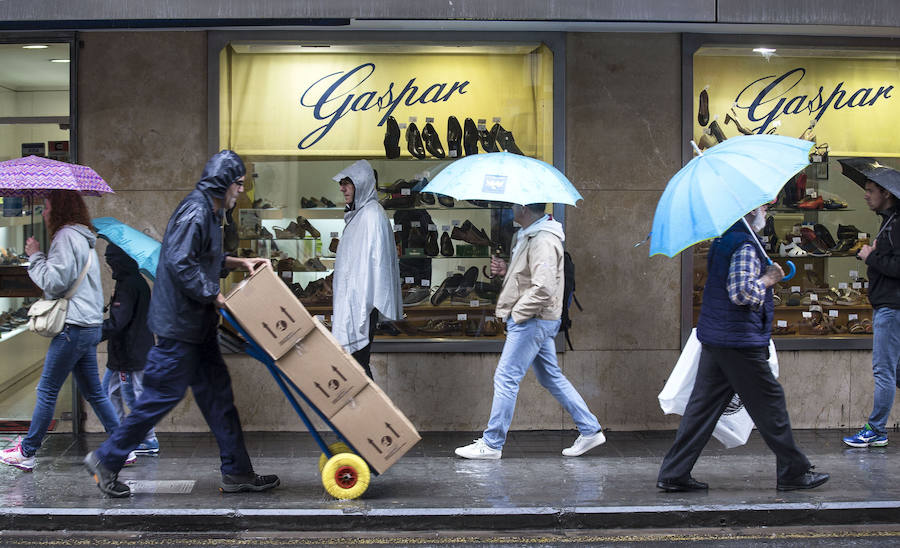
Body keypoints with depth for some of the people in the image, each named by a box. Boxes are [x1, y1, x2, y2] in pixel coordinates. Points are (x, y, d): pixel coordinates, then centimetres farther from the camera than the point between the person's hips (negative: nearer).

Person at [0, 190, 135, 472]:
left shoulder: (66, 236, -11)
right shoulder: (84, 238, 19)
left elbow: (54, 281, -16)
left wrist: (36, 256, -6)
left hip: (73, 328, -10)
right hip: (90, 325, 10)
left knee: (47, 391, 0)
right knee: (93, 392, 13)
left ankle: (27, 453, 8)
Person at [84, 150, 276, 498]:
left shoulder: (208, 212, 14)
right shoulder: (195, 212, -17)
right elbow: (180, 264, -25)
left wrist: (239, 263, 15)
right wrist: (215, 297, -19)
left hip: (198, 325, 11)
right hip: (178, 323, -11)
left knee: (217, 393, 10)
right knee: (164, 394, -2)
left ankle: (237, 473, 15)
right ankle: (106, 460, 13)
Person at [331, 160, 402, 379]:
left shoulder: (372, 215, -12)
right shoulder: (357, 214, 19)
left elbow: (373, 261, -19)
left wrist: (364, 307, -23)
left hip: (361, 302, -10)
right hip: (351, 301, 10)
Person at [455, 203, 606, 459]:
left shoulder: (543, 241, -20)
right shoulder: (528, 236, 13)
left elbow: (544, 288, -27)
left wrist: (517, 313, -18)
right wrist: (506, 270, 7)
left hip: (533, 321, -11)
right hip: (541, 320, 11)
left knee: (506, 378, -5)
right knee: (551, 377, 15)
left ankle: (491, 444, 3)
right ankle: (590, 430, 21)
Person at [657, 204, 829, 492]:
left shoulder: (723, 239, 15)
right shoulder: (745, 245, -15)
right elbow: (741, 292, -24)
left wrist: (764, 277, 18)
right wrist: (767, 280, -9)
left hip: (714, 338, 9)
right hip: (740, 340, -9)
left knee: (703, 405, 8)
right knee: (769, 403, 4)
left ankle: (674, 474, 7)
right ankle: (794, 472, 15)